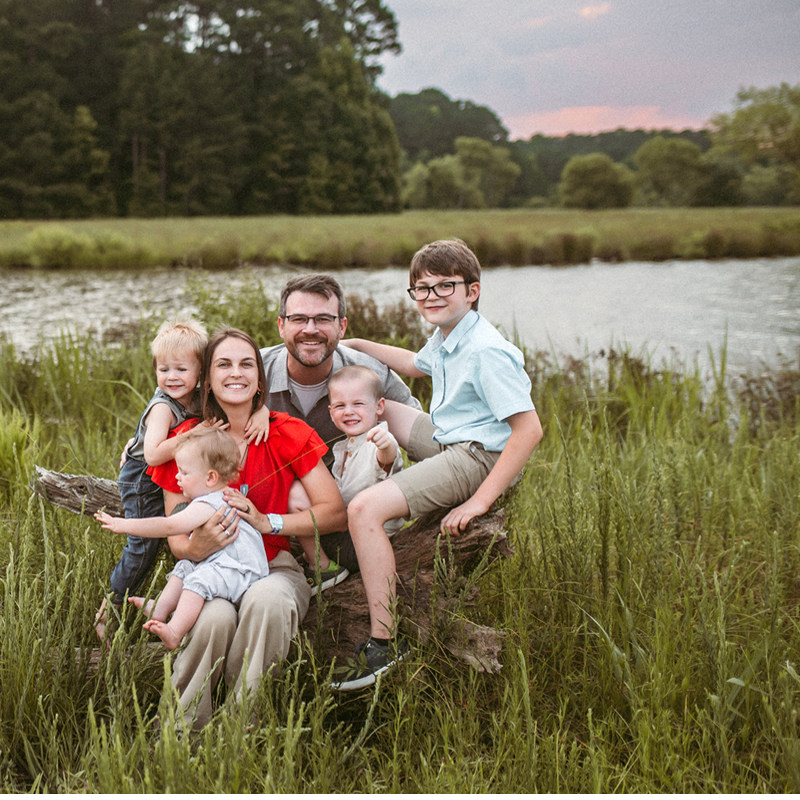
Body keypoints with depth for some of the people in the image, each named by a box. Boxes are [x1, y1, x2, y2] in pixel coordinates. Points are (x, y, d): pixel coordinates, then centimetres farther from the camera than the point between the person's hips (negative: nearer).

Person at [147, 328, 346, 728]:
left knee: (266, 600, -36)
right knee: (215, 616, -35)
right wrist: (196, 547, -26)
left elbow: (336, 513, -6)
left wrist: (266, 522, -18)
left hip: (274, 566, 0)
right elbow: (176, 538, 0)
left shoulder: (286, 435, -2)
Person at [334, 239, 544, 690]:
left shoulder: (484, 352, -22)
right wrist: (358, 345, 27)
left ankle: (386, 642, -21)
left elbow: (530, 429, -27)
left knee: (365, 511, -25)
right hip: (449, 441, 10)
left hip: (478, 457, -10)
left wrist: (480, 501, -28)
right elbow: (416, 366, 35)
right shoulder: (446, 339, 9)